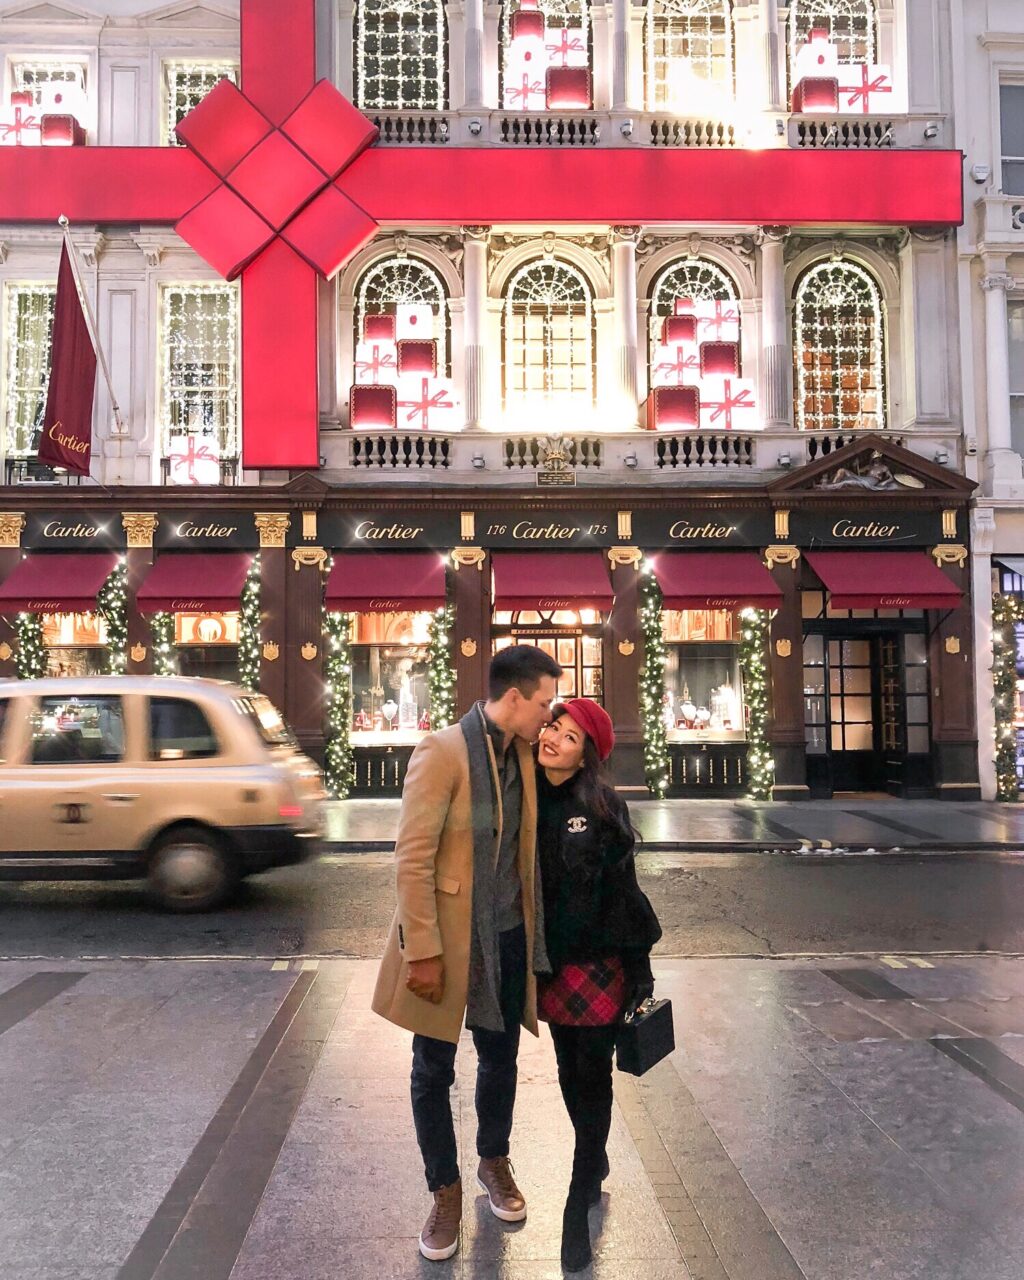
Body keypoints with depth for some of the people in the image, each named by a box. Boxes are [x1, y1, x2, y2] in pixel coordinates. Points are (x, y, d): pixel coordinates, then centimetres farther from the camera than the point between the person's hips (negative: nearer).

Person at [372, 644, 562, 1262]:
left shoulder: (524, 754, 3)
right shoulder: (443, 751, -18)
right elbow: (412, 859, -19)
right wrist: (423, 952, -19)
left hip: (509, 936, 6)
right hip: (449, 937, -6)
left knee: (501, 1058, 19)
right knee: (434, 1071, 9)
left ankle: (495, 1163, 43)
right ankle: (447, 1192, 29)